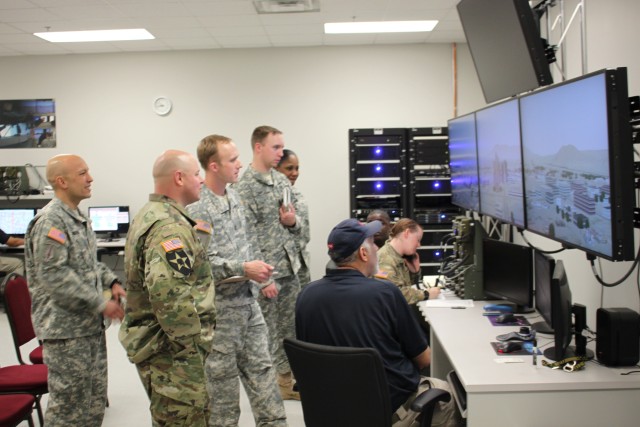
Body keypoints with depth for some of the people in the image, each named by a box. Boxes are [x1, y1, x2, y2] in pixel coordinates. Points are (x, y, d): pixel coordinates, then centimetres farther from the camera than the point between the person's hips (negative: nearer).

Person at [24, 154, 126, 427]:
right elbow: (53, 275, -23)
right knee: (69, 404, 1)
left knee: (95, 400, 17)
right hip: (65, 328, -9)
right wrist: (100, 303, -20)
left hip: (90, 324, 9)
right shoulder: (50, 221, -17)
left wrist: (111, 282, 4)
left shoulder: (78, 218, 12)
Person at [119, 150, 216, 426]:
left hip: (152, 339, 11)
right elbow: (169, 295, -31)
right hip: (171, 349, -10)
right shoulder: (170, 226, -21)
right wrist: (192, 346, -23)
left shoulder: (150, 214, 13)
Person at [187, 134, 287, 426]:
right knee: (223, 380, 8)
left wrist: (258, 267, 11)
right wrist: (243, 269, -24)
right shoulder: (197, 207, -18)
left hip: (247, 300, 8)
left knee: (262, 371, 14)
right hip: (219, 306, -8)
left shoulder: (233, 195, 8)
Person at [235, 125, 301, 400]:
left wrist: (293, 222, -6)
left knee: (289, 330, 16)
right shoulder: (244, 187, -13)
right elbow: (248, 238, -16)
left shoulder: (282, 180, 10)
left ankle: (287, 382, 30)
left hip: (290, 269, 7)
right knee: (266, 334, 3)